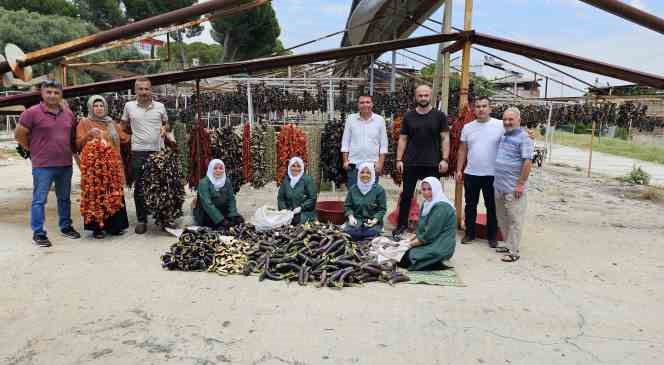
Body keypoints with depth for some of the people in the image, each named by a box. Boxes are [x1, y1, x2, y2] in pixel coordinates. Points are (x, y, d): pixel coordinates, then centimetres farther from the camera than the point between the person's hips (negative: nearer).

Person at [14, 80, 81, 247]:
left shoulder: (68, 113, 8)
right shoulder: (32, 112, -8)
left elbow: (73, 134, 21)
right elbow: (19, 134, -3)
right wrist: (34, 150, 1)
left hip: (65, 164, 5)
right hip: (42, 165, -5)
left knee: (64, 198, 16)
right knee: (39, 200, 0)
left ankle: (66, 226, 28)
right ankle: (38, 233, 8)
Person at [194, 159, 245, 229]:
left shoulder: (227, 181, 2)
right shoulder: (204, 183, -14)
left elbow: (231, 199, -1)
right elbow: (207, 204, -23)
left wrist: (234, 215, -18)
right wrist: (220, 220, -31)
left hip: (223, 212, 6)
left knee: (238, 220, -15)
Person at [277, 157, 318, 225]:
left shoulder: (307, 179, -2)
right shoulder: (286, 180, 11)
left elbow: (312, 198, -5)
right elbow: (280, 197, 12)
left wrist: (301, 207, -13)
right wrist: (284, 209, -3)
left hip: (305, 213, -3)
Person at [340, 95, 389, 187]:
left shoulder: (380, 120, 4)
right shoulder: (351, 119, 5)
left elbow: (383, 145, 5)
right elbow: (345, 142, 8)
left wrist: (380, 163, -3)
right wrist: (345, 161, 0)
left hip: (372, 165, 0)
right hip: (353, 164, 0)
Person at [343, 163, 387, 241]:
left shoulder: (379, 190, -2)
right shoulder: (353, 189, 6)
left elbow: (382, 209, -2)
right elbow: (347, 206, 9)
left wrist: (375, 220, -18)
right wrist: (350, 216, -10)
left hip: (372, 221, -1)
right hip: (356, 219, 2)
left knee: (370, 232, -32)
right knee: (350, 231, -29)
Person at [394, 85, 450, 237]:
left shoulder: (439, 116, 3)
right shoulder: (409, 116, 7)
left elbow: (445, 138, 1)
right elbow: (403, 139, 8)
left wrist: (444, 159, -8)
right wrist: (399, 159, 1)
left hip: (432, 164, -1)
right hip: (410, 163, 1)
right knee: (406, 195, 7)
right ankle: (402, 224, 18)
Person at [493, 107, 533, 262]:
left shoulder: (523, 138, -11)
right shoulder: (504, 136, 13)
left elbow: (527, 162, -16)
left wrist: (521, 184, -19)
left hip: (513, 188, -8)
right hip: (499, 186, 8)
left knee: (514, 220, -1)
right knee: (502, 218, 16)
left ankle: (513, 251, 5)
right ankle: (508, 244, 29)